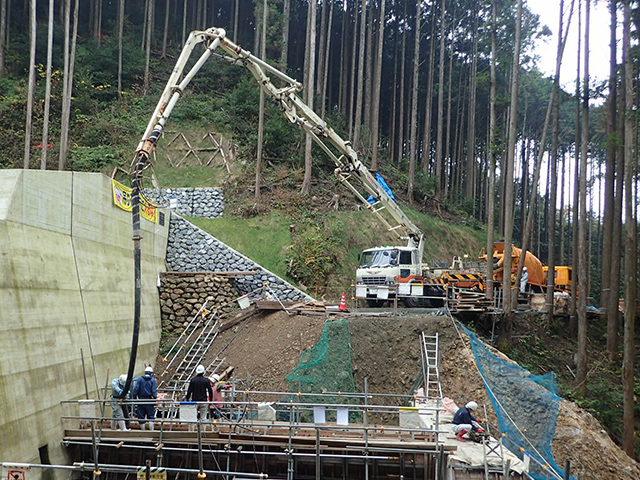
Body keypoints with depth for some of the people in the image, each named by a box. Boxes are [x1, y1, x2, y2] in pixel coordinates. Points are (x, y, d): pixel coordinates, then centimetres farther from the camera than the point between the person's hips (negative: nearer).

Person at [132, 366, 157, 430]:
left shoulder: (140, 379, 2)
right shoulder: (152, 380, -1)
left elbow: (136, 389, -3)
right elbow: (154, 390, -7)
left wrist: (133, 397, 1)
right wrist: (155, 398, -6)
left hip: (141, 400, 1)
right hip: (149, 401, -1)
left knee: (141, 416, 8)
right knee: (151, 416, 7)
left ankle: (142, 430, 11)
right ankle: (151, 429, 2)